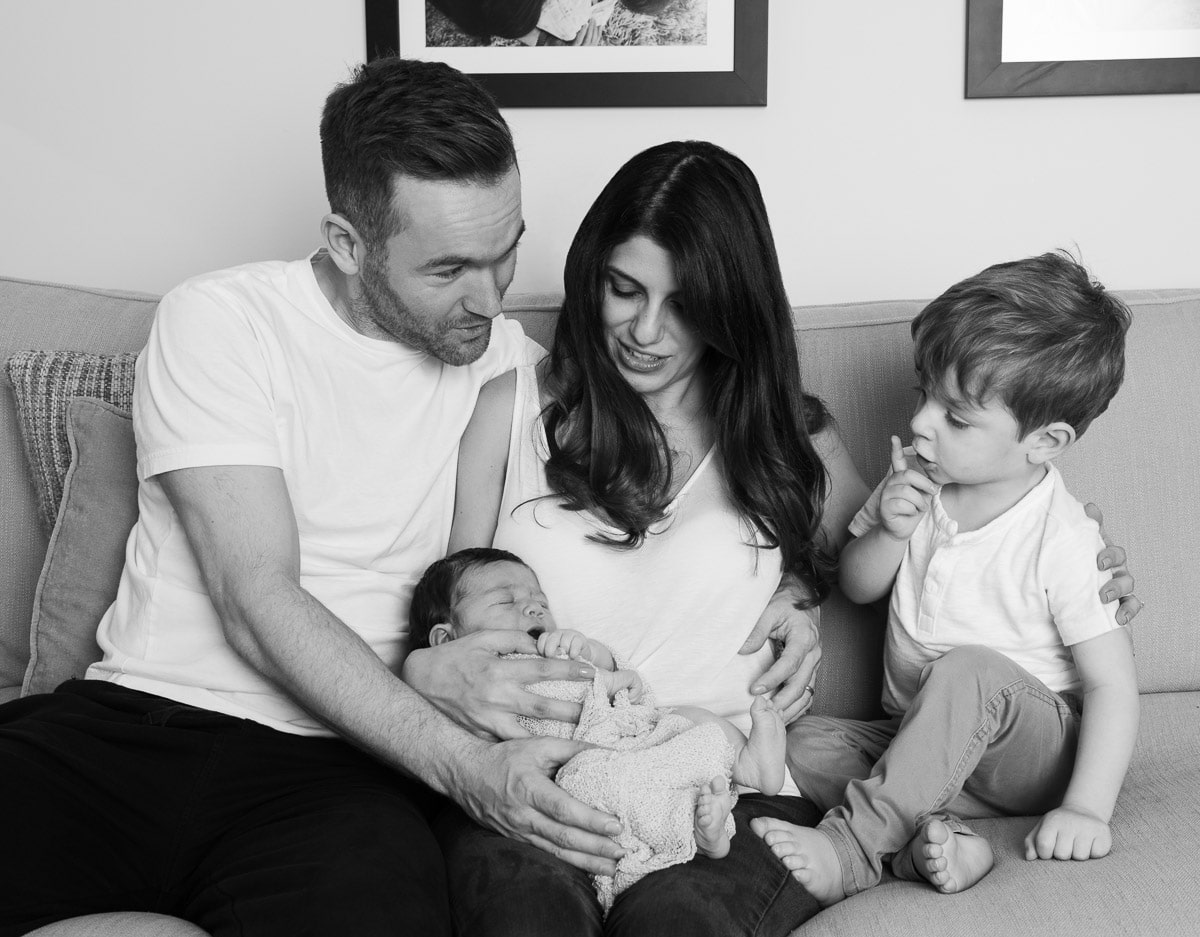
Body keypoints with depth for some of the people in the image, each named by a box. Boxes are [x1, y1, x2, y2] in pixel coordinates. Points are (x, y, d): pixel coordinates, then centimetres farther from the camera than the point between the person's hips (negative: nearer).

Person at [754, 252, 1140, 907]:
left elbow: (1112, 683, -18)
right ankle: (936, 838, -34)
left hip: (1036, 751, -6)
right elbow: (857, 586, 11)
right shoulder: (917, 481, -2)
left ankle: (852, 846, -33)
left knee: (969, 670, -36)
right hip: (927, 747, 6)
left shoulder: (1062, 542, -19)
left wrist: (1086, 810, -29)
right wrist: (889, 534, -12)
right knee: (804, 747, -17)